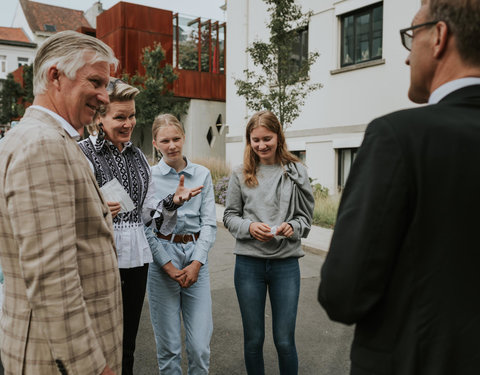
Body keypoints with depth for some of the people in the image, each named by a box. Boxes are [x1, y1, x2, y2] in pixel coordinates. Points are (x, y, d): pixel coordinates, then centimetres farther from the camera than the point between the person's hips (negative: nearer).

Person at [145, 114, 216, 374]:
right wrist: (169, 266, -8)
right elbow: (145, 227, -2)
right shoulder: (148, 177, 0)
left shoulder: (202, 174, 7)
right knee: (168, 347, 5)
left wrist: (196, 263, -6)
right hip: (161, 258, -1)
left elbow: (209, 222, 4)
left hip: (196, 257, 2)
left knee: (200, 346, 1)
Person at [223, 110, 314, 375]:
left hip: (286, 262, -1)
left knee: (284, 341, 6)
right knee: (253, 339, 13)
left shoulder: (295, 172, 1)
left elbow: (305, 216, 5)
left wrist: (291, 228, -15)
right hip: (249, 263, 1)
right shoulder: (240, 174, 3)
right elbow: (229, 216, 7)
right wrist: (250, 227, -13)